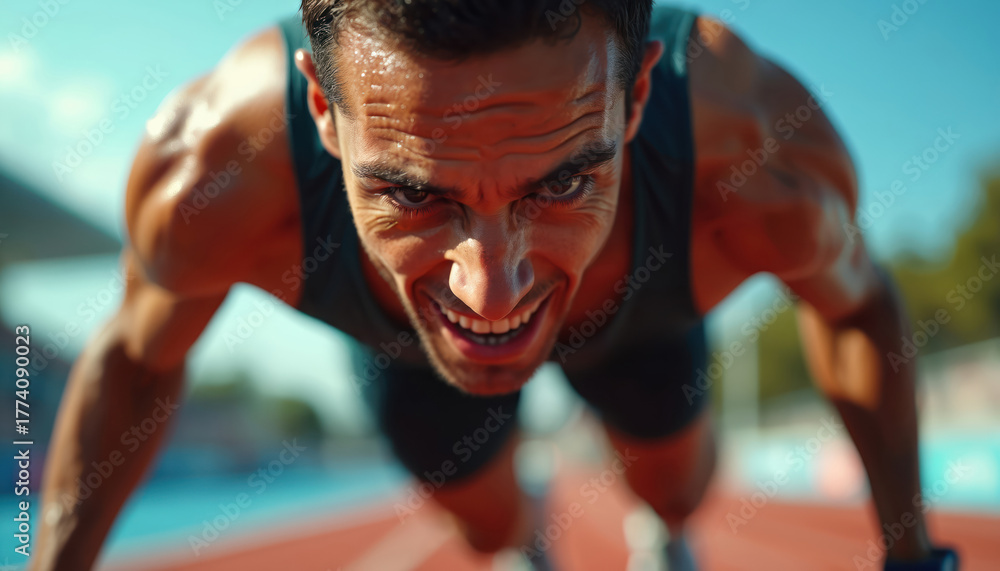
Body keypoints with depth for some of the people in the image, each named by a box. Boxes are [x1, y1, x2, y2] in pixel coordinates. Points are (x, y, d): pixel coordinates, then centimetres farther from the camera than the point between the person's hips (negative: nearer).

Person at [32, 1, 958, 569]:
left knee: (672, 480, 23)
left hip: (639, 319, 1)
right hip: (402, 343, 0)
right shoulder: (211, 178, -45)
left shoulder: (763, 159, -44)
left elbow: (853, 304, -18)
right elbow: (137, 360, -19)